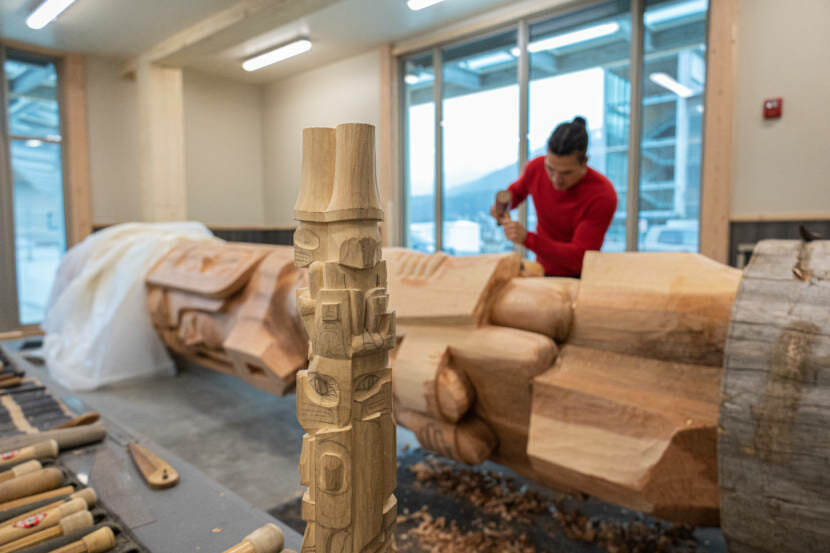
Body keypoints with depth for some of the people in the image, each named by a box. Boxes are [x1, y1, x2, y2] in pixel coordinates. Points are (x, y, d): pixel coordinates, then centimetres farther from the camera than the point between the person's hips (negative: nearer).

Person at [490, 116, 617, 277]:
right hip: (543, 272, 4)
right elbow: (518, 190, 17)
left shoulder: (603, 196, -20)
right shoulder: (536, 167, -7)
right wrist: (503, 206, -5)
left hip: (580, 277, -3)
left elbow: (579, 258, -22)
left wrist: (526, 238, -31)